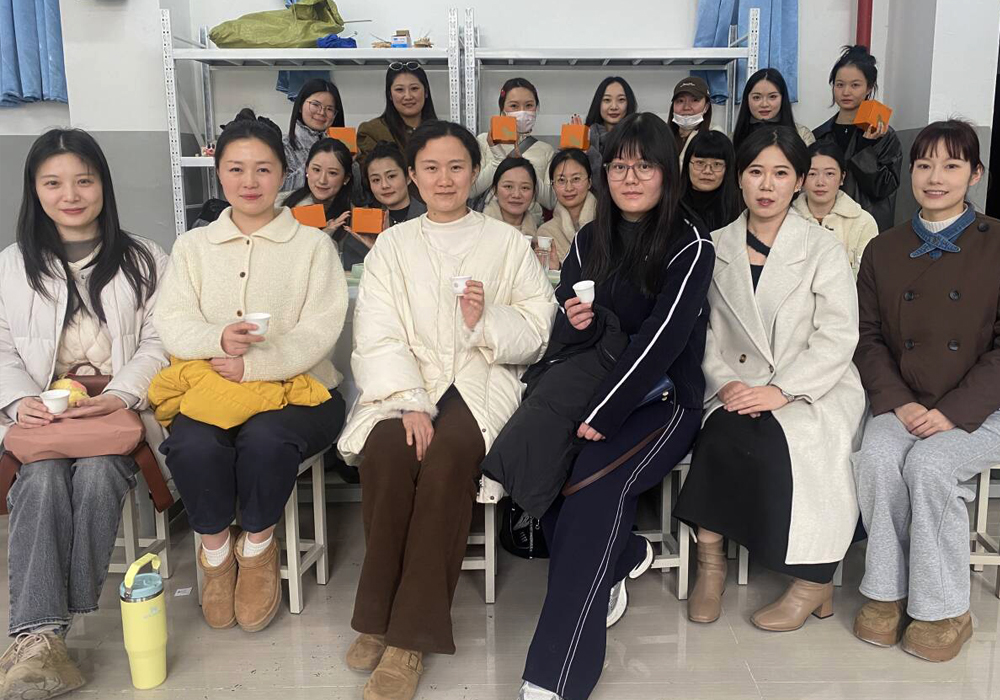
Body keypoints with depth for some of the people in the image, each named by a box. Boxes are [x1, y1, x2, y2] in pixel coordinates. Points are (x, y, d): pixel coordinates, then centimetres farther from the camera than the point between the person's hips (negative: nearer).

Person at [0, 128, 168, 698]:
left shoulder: (145, 260, 12)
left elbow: (158, 342, 3)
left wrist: (121, 395, -15)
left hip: (121, 410, -1)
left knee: (97, 474, -32)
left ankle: (49, 631, -26)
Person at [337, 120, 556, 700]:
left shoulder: (506, 242, 12)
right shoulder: (394, 245, 14)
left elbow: (537, 333, 6)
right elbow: (378, 338, 0)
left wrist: (487, 320, -15)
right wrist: (408, 403, -17)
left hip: (481, 378, -1)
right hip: (405, 379, 1)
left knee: (450, 452, -33)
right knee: (387, 450, -31)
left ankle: (411, 636, -24)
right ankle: (379, 615, -14)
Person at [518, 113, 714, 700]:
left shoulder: (691, 246, -7)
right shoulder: (589, 241, 9)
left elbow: (661, 340, -17)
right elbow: (565, 337, 10)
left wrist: (602, 417, -22)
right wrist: (576, 323, -15)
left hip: (664, 397, -4)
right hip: (593, 385, 5)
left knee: (596, 481, -31)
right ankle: (622, 557, 4)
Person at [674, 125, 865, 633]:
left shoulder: (823, 249, 1)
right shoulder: (716, 248, 9)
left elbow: (837, 337, -6)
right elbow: (705, 331, 4)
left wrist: (781, 391, -18)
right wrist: (725, 382, -13)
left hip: (814, 390, -2)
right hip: (740, 389, 2)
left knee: (778, 439, -30)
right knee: (725, 432, -29)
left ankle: (813, 579, -13)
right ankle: (710, 560, -16)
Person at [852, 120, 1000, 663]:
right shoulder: (883, 251, 11)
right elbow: (868, 337, 6)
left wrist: (953, 412, -16)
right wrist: (899, 402, -10)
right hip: (903, 406, 3)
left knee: (929, 464, -30)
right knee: (877, 456, -27)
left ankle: (943, 611, -11)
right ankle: (886, 593, -11)